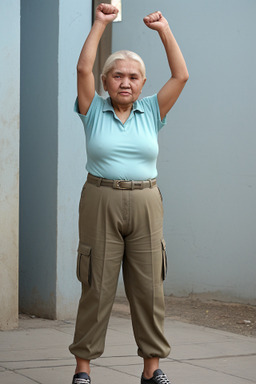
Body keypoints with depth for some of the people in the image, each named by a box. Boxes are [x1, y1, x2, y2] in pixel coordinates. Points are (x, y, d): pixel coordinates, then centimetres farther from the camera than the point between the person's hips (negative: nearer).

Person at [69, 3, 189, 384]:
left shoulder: (151, 112, 9)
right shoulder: (94, 112, 5)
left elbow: (181, 75, 1)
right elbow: (83, 69, -8)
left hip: (145, 206, 2)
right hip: (100, 204, -2)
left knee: (149, 288, 2)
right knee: (96, 288, -1)